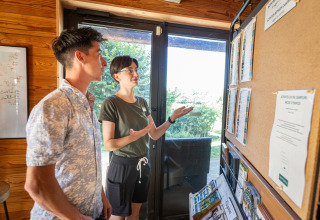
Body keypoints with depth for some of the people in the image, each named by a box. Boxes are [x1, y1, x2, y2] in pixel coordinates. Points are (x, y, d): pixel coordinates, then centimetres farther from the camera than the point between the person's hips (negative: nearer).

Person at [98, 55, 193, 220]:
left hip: (143, 164, 6)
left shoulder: (142, 102, 4)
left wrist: (172, 119, -7)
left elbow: (154, 135, 4)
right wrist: (132, 137, -32)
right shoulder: (111, 103, -15)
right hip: (122, 165, -5)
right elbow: (108, 144, -16)